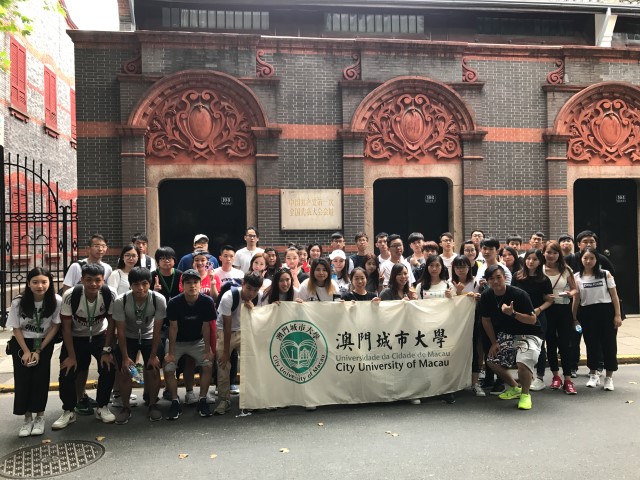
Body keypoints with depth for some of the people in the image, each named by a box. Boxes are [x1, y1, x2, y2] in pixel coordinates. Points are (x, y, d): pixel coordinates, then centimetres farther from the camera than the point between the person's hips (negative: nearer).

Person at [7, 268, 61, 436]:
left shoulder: (56, 301, -19)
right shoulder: (18, 302, -16)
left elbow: (55, 327, -10)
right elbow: (16, 328, -6)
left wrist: (38, 351, -12)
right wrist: (26, 351, -11)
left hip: (44, 342, -1)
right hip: (21, 343, 1)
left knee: (40, 376, -11)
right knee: (23, 378, -7)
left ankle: (40, 416, 5)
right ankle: (27, 417, 7)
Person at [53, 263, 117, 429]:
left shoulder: (110, 294, -26)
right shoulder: (70, 295, -28)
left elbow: (111, 324, -13)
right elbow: (66, 327, -17)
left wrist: (106, 351, -14)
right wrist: (72, 355, -16)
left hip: (100, 336, 0)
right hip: (75, 337, 0)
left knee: (109, 368, -16)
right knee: (67, 373, -12)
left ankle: (102, 407, 6)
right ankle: (68, 411, 11)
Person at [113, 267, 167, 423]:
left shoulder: (159, 300, -28)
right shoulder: (120, 301, -27)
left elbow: (157, 329, -19)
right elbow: (121, 331, -18)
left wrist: (153, 355, -16)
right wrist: (125, 357, -16)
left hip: (149, 337, 0)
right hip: (128, 338, 0)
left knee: (153, 370, -8)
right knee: (125, 372, -7)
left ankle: (153, 405, 12)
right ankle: (125, 407, 13)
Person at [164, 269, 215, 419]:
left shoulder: (207, 302, -19)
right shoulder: (174, 303, -22)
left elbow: (205, 327, -12)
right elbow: (173, 328, -16)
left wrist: (208, 349, -11)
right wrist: (170, 353, -15)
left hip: (197, 341, 1)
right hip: (177, 341, 0)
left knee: (208, 365, -17)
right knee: (168, 369, -18)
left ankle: (202, 401, 0)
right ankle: (175, 402, 1)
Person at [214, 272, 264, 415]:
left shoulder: (259, 297, -17)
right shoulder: (228, 297, -27)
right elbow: (227, 326, -21)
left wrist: (252, 309, -32)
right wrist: (226, 351, -16)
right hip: (224, 331, -3)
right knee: (223, 363, -11)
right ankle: (225, 400, 2)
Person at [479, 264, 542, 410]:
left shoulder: (519, 294, -24)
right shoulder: (486, 296, -9)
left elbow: (533, 320, -22)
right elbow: (486, 320, 5)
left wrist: (513, 313, -37)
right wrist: (494, 342, 4)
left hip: (529, 334, -6)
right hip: (507, 334, 6)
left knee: (523, 362, -28)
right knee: (492, 361, 1)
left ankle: (525, 394, 2)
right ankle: (515, 388, 26)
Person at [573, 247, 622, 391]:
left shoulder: (605, 274, 0)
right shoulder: (576, 277, 1)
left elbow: (614, 295, 0)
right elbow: (576, 299, 3)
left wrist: (617, 315, -6)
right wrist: (574, 318, 2)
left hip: (606, 311, -1)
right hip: (587, 313, 1)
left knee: (609, 343, 2)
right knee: (591, 344, 9)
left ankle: (609, 377, 14)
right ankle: (594, 375, 25)